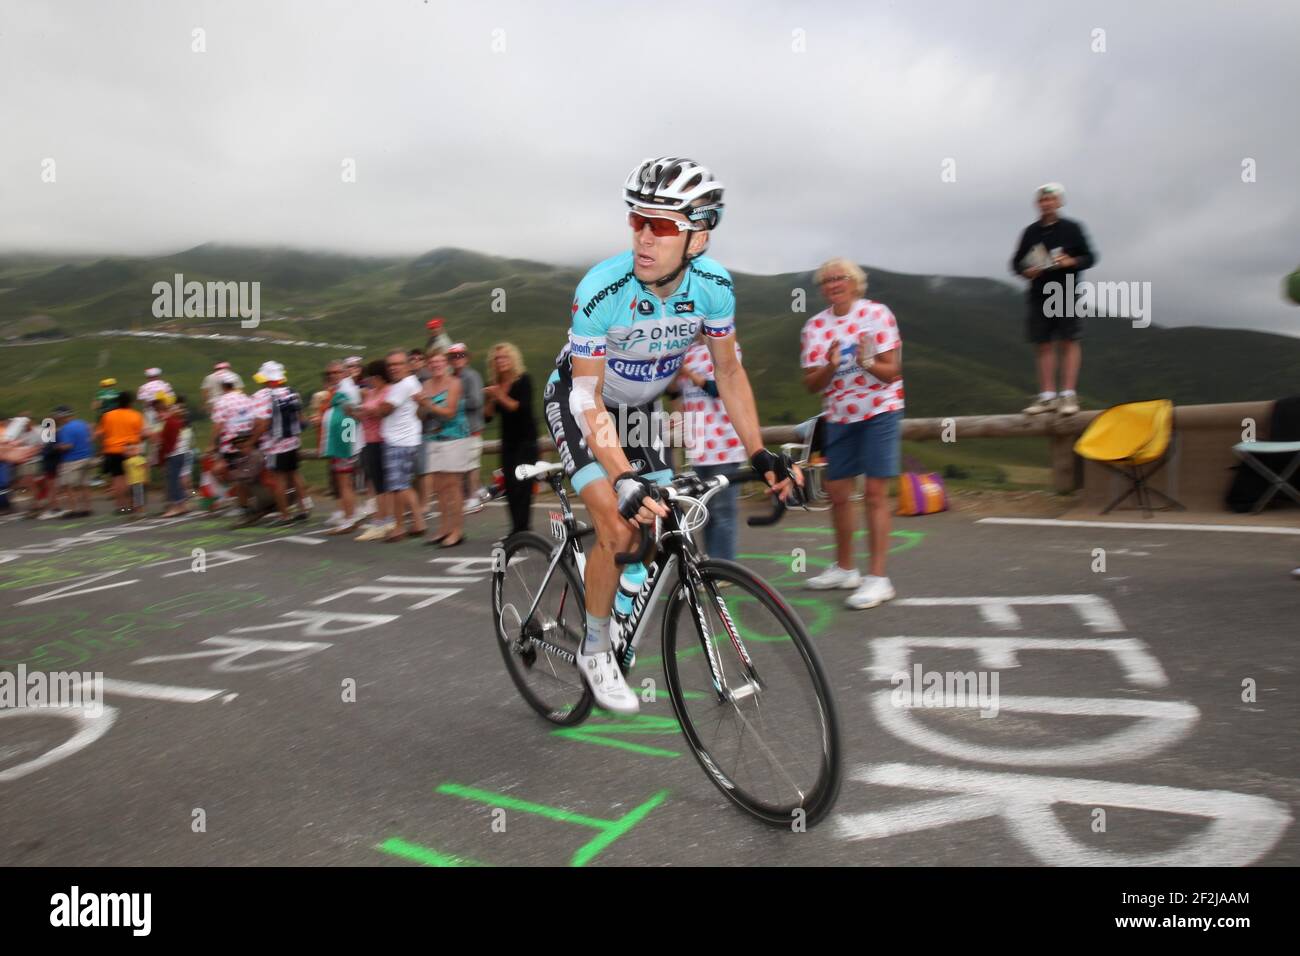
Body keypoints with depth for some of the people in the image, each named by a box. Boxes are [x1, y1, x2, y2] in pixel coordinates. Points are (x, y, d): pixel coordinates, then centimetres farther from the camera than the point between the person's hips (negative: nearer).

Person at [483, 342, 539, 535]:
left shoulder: (523, 380, -6)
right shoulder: (495, 385, 7)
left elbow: (521, 407, -18)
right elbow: (488, 414, 4)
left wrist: (500, 396, -25)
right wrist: (490, 399, -12)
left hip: (526, 439, -5)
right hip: (508, 440, 5)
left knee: (521, 485, -11)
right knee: (509, 485, 1)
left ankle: (521, 528, -10)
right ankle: (518, 529, 8)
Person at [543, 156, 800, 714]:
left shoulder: (713, 285, -21)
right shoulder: (602, 290, -34)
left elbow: (728, 370, -8)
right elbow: (588, 395, -31)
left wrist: (759, 454, -16)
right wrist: (624, 480, -42)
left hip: (638, 405, 5)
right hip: (579, 399, -4)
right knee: (619, 529, -18)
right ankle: (596, 651, 4)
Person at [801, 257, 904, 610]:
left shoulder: (877, 314, -7)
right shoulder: (814, 326, 4)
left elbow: (891, 371, -11)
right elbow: (811, 383, -1)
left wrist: (867, 362, -31)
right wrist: (830, 366, -21)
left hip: (879, 411, -4)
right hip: (838, 416, 5)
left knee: (875, 492, -9)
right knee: (837, 492, 9)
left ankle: (878, 578, -6)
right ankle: (844, 568, 25)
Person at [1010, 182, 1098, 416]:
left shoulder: (1072, 228, 3)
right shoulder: (1030, 232, 9)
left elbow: (1090, 257, 5)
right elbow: (1016, 263, 13)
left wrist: (1071, 261, -14)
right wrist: (1026, 271, -8)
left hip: (1067, 294, -2)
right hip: (1038, 295, 3)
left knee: (1069, 342, -5)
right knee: (1044, 346, 3)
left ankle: (1068, 395, -3)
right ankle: (1047, 396, 7)